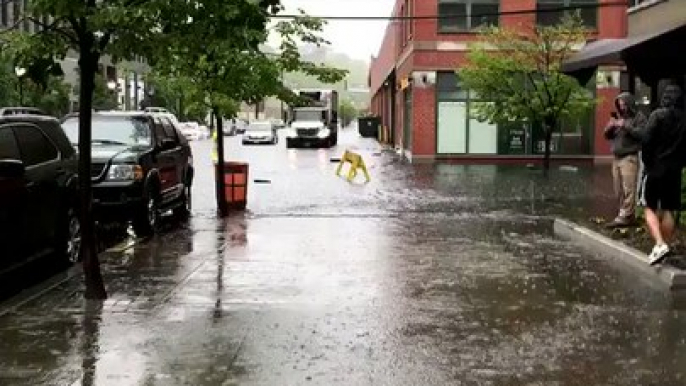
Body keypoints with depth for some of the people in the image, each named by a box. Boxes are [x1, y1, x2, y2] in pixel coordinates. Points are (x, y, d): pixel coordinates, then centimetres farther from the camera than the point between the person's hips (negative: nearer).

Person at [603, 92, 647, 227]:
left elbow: (642, 134, -15)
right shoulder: (618, 117, 20)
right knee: (619, 191, 6)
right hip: (617, 158, 7)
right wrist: (609, 128, 0)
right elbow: (608, 136, 21)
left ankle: (624, 217, -14)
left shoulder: (639, 117, 0)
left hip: (630, 157, -7)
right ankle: (629, 215, 13)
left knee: (628, 189, -12)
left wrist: (626, 127, -19)